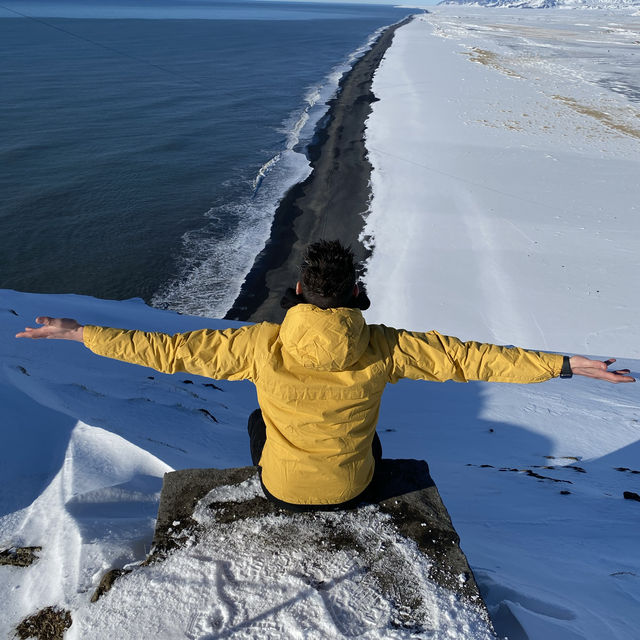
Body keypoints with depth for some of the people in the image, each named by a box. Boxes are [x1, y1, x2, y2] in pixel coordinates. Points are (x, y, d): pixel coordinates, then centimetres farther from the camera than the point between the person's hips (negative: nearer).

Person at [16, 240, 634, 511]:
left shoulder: (263, 345, -25)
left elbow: (168, 348, -19)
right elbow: (474, 357, -18)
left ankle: (283, 505, 53)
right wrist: (569, 364, -8)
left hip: (283, 485, 0)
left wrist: (77, 332, -7)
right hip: (351, 488, 1)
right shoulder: (385, 348, -24)